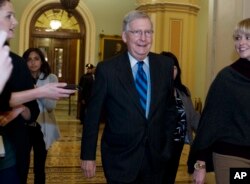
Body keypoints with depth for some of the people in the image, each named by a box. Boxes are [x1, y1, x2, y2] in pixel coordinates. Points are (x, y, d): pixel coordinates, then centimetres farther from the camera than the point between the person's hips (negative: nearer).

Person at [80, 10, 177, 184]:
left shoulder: (165, 65, -1)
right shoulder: (107, 69, -11)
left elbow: (170, 108, 9)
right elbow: (93, 115, -6)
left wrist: (168, 145, 9)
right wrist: (88, 155, -4)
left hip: (155, 157, 4)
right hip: (120, 158, -3)